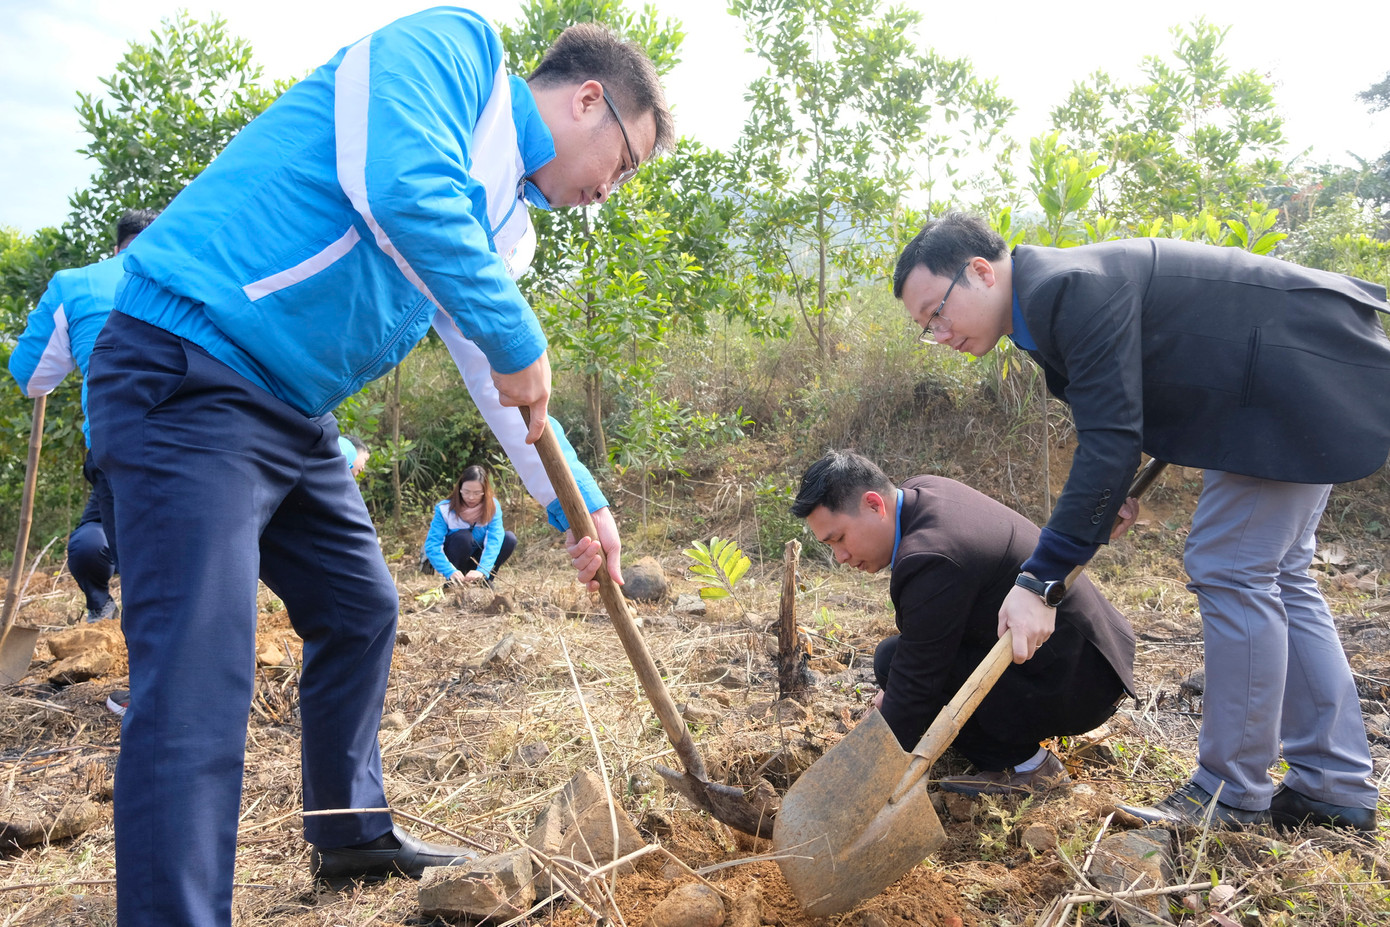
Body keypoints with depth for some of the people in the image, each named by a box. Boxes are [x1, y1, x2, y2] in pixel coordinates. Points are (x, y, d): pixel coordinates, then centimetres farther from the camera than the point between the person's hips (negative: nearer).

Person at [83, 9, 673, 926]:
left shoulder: (500, 216, 16)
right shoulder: (453, 45, -7)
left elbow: (516, 393, 22)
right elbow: (404, 191, -27)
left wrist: (584, 508, 20)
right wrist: (519, 341, -18)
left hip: (297, 416, 10)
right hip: (190, 375, -10)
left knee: (361, 611, 18)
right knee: (198, 682, -13)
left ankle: (355, 834, 36)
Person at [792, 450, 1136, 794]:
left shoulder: (932, 560, -29)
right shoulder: (922, 491, 0)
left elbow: (915, 684, -22)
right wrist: (895, 693, 13)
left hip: (1078, 687, -10)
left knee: (892, 658, -16)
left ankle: (1023, 764, -4)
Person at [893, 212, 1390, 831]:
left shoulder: (1074, 287, -27)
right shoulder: (1047, 301, 5)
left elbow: (1109, 442, -31)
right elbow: (1111, 424, 16)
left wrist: (1040, 582, -30)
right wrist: (1112, 496, -2)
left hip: (1301, 374, -10)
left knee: (1230, 569, -9)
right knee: (1275, 575, 12)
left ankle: (1234, 793, 3)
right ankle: (1336, 787, 21)